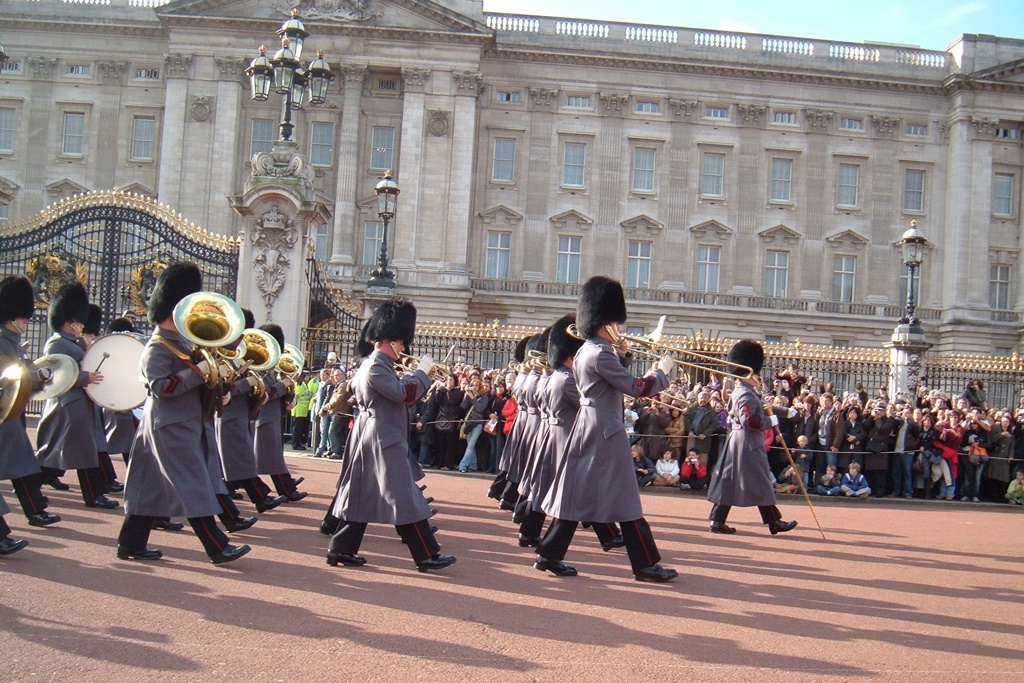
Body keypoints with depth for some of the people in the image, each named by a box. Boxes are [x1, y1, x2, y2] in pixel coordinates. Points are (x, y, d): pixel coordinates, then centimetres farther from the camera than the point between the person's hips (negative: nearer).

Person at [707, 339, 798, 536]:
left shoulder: (738, 391, 15)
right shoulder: (747, 394, -16)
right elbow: (748, 420, -25)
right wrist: (769, 422, -15)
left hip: (736, 440, 10)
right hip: (748, 444, -10)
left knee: (729, 480, 7)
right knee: (760, 482, -1)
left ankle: (717, 521, 6)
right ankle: (774, 522, 7)